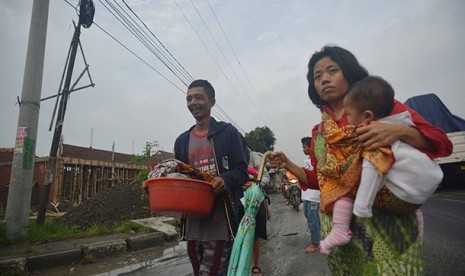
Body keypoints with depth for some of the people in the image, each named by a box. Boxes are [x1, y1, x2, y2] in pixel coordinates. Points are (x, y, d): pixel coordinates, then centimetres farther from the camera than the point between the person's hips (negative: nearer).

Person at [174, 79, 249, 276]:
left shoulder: (228, 132, 1)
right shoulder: (181, 141, 14)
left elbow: (242, 170, -4)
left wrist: (226, 180, -24)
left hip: (220, 222, -5)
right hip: (192, 223, 5)